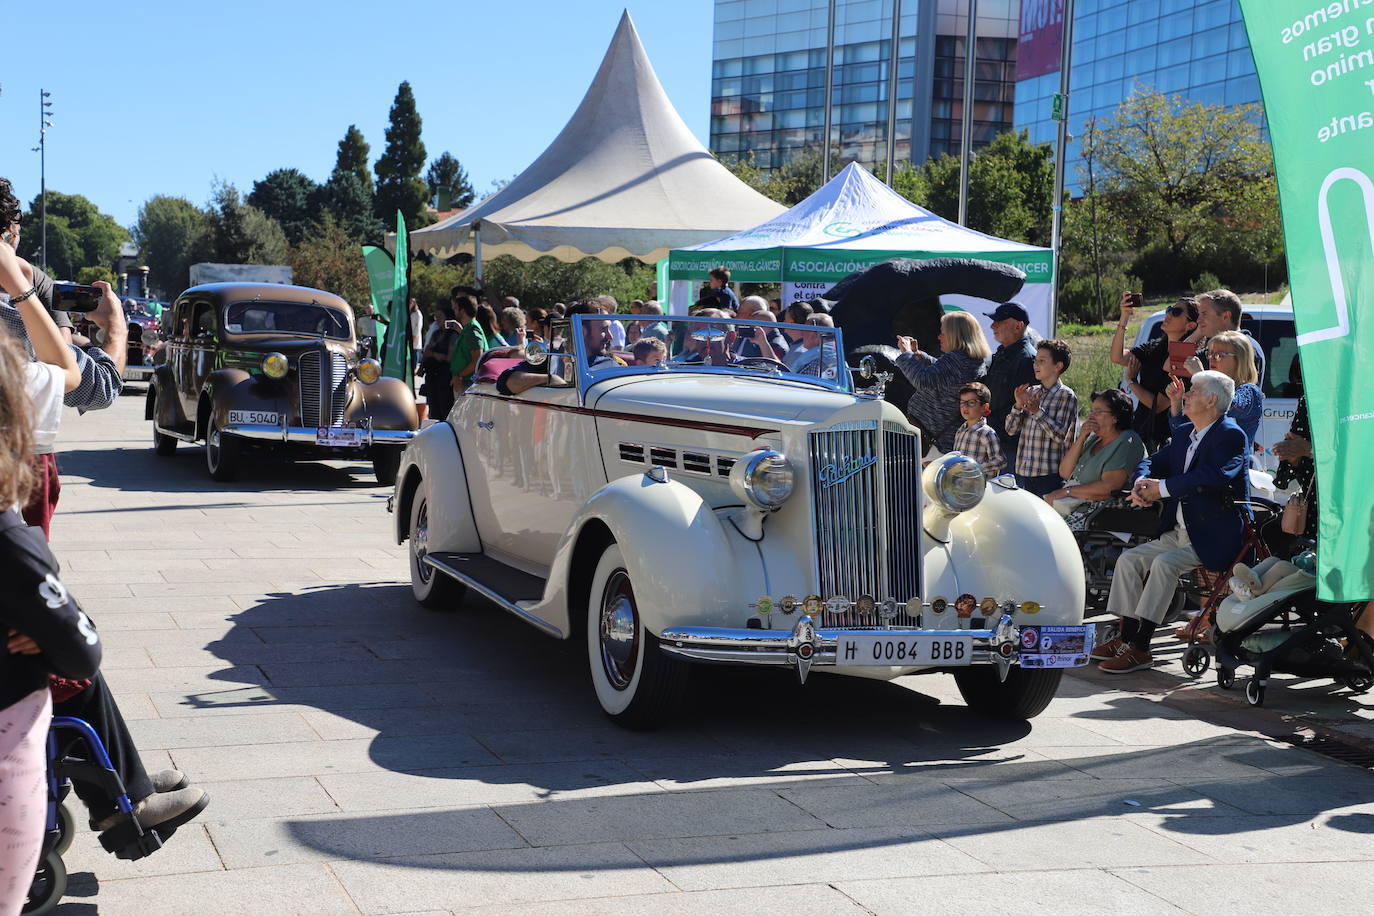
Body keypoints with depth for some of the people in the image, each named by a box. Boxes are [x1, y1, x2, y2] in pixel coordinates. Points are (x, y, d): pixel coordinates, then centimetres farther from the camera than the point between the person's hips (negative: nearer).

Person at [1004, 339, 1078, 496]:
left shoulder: (1066, 395, -5)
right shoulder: (1030, 392, 12)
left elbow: (1061, 435, -14)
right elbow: (1011, 429, 9)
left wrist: (1038, 412, -21)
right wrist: (1018, 405, -7)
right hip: (1022, 472, 6)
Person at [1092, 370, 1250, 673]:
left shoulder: (1230, 435, -12)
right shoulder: (1184, 433, 16)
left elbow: (1215, 475, -29)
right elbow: (1153, 462, 20)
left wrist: (1162, 487, -23)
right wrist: (1141, 484, -5)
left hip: (1214, 539, -9)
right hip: (1178, 533, 9)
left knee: (1164, 564, -27)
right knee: (1128, 559, -2)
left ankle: (1139, 648, -25)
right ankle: (1127, 636, 0)